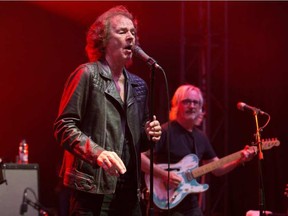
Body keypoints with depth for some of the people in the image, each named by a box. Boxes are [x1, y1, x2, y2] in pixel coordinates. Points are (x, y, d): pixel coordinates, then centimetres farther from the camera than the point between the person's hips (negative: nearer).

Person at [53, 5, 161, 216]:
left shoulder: (138, 86, 17)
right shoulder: (87, 74, -3)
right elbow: (64, 126, -10)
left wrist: (148, 135, 2)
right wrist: (97, 153, -24)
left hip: (129, 190, 7)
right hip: (94, 188, -7)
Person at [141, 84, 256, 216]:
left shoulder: (200, 137, 13)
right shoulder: (166, 132, -10)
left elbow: (217, 168, 18)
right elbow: (140, 156, -19)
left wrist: (239, 160, 3)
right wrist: (164, 174, -24)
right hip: (168, 205, -8)